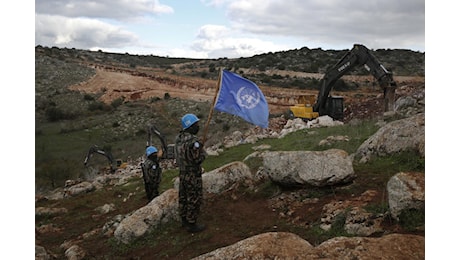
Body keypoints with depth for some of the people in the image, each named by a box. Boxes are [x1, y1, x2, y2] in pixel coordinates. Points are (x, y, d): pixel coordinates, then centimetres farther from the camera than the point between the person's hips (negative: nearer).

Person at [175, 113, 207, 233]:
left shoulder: (179, 137, 1)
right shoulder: (194, 141, -26)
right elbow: (198, 159, -25)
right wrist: (203, 152, -4)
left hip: (182, 173, 8)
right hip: (193, 175, -8)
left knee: (183, 197, 19)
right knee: (194, 200, 5)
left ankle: (184, 219, 35)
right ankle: (192, 224, 15)